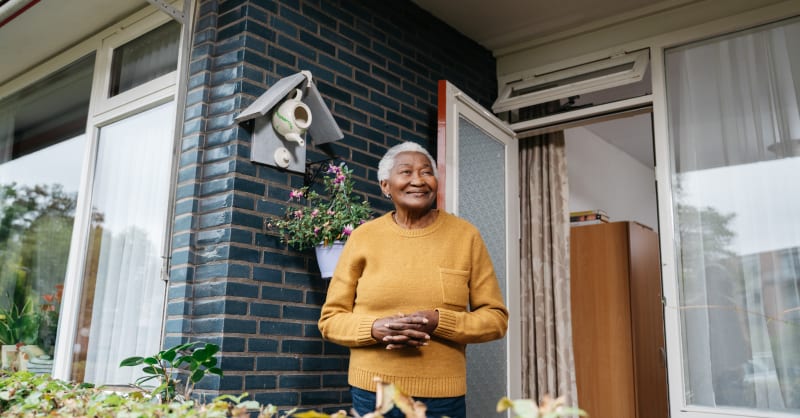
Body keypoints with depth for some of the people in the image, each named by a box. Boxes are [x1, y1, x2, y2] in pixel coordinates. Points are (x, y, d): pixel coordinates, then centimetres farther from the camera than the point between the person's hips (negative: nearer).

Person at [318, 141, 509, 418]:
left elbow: (495, 317, 1)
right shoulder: (362, 237, -1)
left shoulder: (465, 236, -1)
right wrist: (375, 328, -15)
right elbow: (330, 319, 4)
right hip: (371, 392, 0)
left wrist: (439, 322, -15)